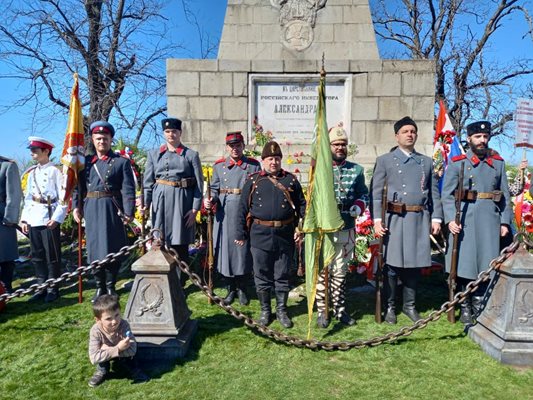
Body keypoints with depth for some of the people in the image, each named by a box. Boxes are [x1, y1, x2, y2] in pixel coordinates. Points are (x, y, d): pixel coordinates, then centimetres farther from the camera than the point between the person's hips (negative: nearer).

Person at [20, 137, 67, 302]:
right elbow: (28, 197, 17)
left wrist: (56, 218, -17)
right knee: (37, 256, 11)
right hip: (33, 219, 7)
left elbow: (63, 197, -10)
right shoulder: (32, 173, 15)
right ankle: (42, 287, 22)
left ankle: (53, 289, 11)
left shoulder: (55, 171, -6)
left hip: (49, 218, -7)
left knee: (52, 256, 0)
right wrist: (24, 218, 11)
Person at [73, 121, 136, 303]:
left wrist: (129, 212, -13)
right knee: (94, 247, 7)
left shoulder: (122, 162, 1)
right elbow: (78, 186, 12)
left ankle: (111, 286, 18)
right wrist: (76, 206, 2)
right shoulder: (86, 162, 12)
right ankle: (99, 286, 20)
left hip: (113, 210, -3)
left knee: (113, 248, 2)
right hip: (92, 209, 3)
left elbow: (128, 189, -5)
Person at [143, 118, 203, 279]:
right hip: (160, 200, 2)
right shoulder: (154, 154, 11)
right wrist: (146, 203, -2)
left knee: (181, 245, 3)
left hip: (182, 200, -2)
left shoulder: (191, 155, 3)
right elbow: (148, 181, 9)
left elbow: (199, 184, 0)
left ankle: (179, 283, 14)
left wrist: (195, 209, -6)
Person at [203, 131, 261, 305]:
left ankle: (242, 288, 20)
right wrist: (210, 201, -13)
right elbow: (215, 189, 9)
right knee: (226, 249, 4)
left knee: (244, 250, 3)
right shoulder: (219, 166, 9)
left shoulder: (254, 165, 5)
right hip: (225, 214, 2)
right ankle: (231, 288, 21)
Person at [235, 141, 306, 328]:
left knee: (282, 276, 11)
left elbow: (301, 205, 8)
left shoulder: (291, 180, 5)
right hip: (260, 236, 0)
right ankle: (265, 310, 26)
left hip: (285, 236, 1)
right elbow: (243, 209, 3)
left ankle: (281, 310, 27)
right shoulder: (253, 181, 2)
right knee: (262, 276, 10)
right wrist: (240, 233, 0)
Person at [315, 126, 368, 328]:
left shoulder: (357, 170, 7)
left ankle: (339, 309, 27)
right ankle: (322, 311, 17)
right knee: (323, 270, 4)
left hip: (347, 229, 3)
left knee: (341, 271, 14)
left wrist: (359, 206, -4)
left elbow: (363, 193, 16)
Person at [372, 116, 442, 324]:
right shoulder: (384, 161, 5)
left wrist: (436, 218, 4)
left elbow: (434, 193, 13)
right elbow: (376, 192, -1)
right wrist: (377, 219, -10)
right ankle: (390, 307, 15)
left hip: (420, 219, 3)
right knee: (392, 265, 2)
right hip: (395, 219, -3)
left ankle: (410, 305, 24)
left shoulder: (427, 162, 15)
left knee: (415, 264, 9)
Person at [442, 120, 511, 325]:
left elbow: (505, 195, 12)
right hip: (464, 221, -2)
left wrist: (505, 222, 5)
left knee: (485, 264, 4)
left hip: (490, 221, 2)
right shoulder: (457, 163, 3)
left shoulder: (498, 163, 11)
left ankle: (479, 306, 18)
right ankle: (465, 308, 16)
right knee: (464, 264, 2)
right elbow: (447, 194, -2)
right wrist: (450, 219, -12)